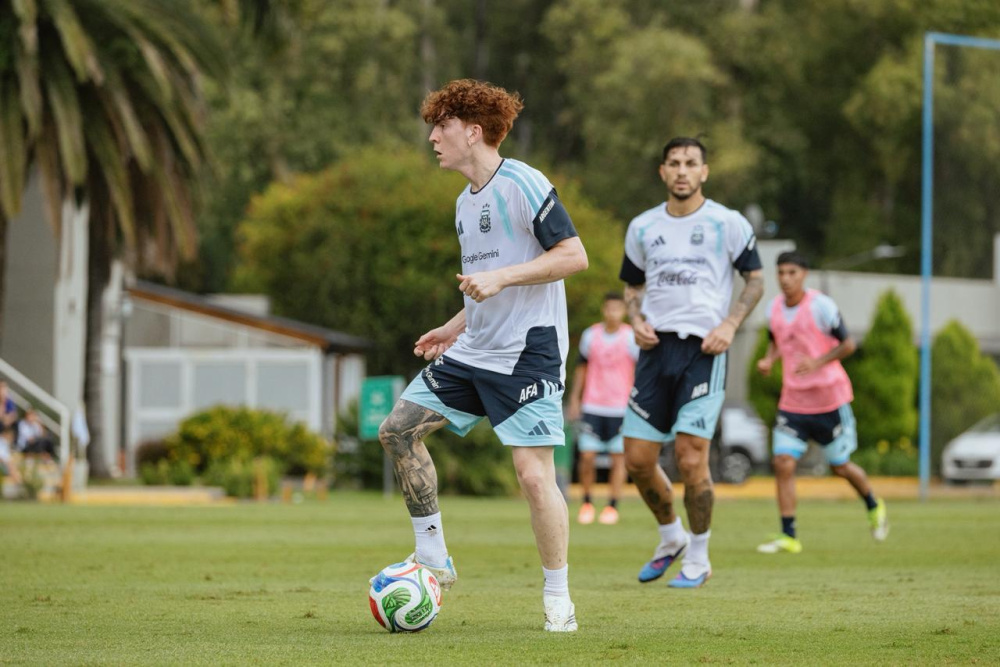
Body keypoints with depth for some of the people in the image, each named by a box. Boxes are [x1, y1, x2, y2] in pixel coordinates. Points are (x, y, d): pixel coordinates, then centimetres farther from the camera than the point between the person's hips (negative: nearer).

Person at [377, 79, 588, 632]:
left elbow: (574, 256, -17)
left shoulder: (522, 185, -12)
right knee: (398, 430, 4)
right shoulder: (465, 202, 16)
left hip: (528, 353, -9)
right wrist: (455, 328, 17)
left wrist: (500, 278, -22)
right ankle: (433, 559, 11)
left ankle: (558, 597, 0)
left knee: (533, 472, -14)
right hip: (473, 352, 9)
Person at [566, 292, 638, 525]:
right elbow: (582, 367, 15)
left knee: (618, 457, -2)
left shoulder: (631, 337, -3)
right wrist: (574, 399, 13)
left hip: (621, 407, -2)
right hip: (592, 407, 2)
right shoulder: (590, 335, 5)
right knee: (587, 456, -3)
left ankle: (612, 506, 6)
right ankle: (587, 503, 12)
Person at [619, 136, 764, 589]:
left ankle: (698, 558, 5)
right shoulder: (642, 228, 11)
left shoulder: (728, 224, 1)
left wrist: (730, 325, -8)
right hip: (656, 347, 4)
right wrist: (637, 321, 1)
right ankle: (671, 539, 26)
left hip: (703, 349, -4)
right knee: (637, 459, 1)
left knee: (691, 457, -12)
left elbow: (754, 281, 7)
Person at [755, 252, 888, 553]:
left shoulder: (821, 306, -13)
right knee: (783, 462, -11)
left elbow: (848, 344, -9)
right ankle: (788, 536, -7)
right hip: (792, 401, 4)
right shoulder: (775, 307, 3)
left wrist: (817, 362, -24)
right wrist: (768, 360, -1)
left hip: (829, 399, -4)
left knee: (840, 466, 8)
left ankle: (874, 507, 37)